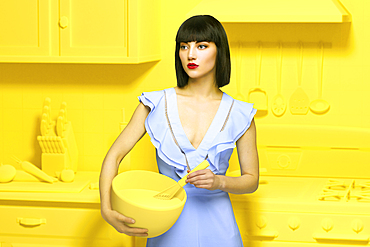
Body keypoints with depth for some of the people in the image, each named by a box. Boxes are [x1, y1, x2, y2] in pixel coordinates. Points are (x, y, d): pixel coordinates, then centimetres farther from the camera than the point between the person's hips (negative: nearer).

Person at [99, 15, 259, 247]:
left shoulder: (240, 115, -4)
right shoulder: (156, 104, -5)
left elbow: (252, 179, 3)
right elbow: (113, 156, -4)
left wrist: (219, 182, -18)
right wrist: (107, 210, -20)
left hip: (217, 227, 0)